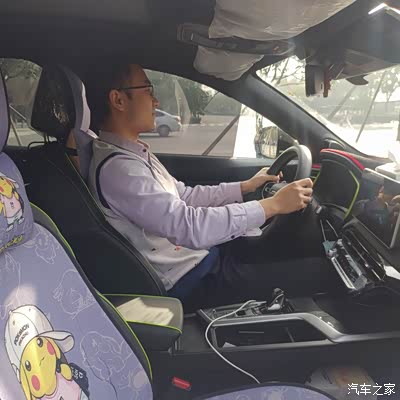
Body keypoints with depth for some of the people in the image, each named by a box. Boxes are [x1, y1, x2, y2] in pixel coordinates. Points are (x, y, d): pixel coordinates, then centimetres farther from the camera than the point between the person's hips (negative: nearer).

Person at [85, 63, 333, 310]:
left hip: (202, 254, 9)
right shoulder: (117, 168, -25)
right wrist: (273, 205, -24)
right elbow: (191, 228, -30)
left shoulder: (133, 152, 7)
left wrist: (245, 187, 8)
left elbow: (184, 196, 11)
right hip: (192, 281, -9)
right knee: (317, 269, -4)